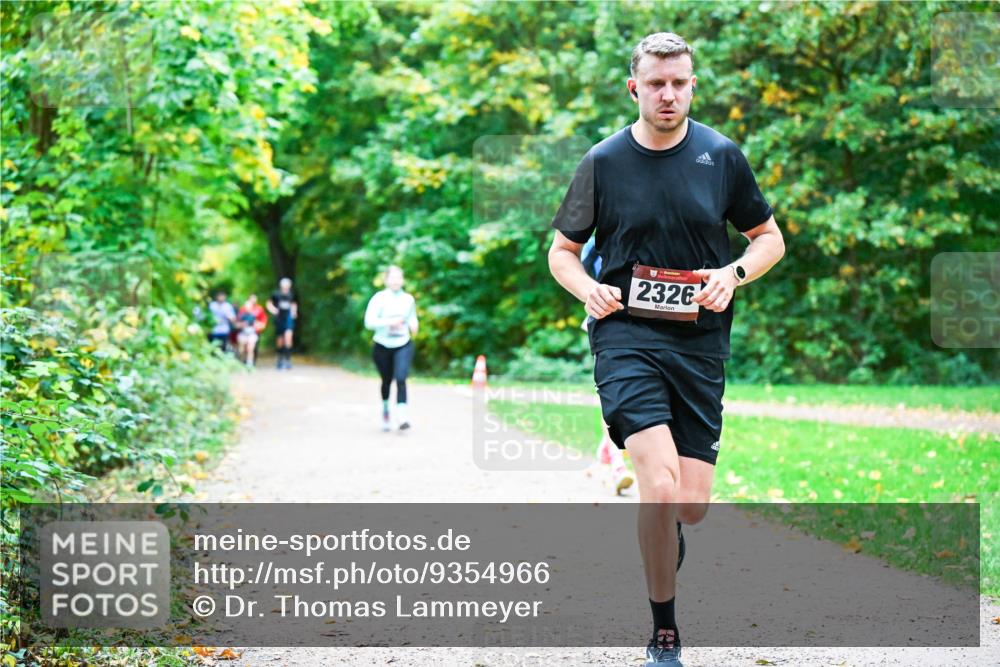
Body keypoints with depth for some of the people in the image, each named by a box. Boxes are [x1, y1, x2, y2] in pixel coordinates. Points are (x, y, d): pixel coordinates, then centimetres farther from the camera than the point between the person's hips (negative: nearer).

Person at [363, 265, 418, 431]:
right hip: (382, 346, -1)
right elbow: (369, 321, -13)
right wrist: (389, 322, -23)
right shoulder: (379, 298, -7)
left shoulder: (409, 299, 4)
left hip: (403, 346, 1)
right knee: (386, 381, 12)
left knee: (401, 379, -17)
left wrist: (413, 325, -2)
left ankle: (402, 416, -21)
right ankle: (385, 411, 37)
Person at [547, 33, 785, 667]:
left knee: (692, 507, 0)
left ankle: (660, 551, 39)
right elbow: (562, 250, 13)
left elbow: (770, 238, 14)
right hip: (627, 336, -2)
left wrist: (733, 273, -6)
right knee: (661, 487, -20)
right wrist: (589, 289, -8)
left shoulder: (722, 156, 5)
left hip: (701, 341, 2)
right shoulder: (604, 161, 2)